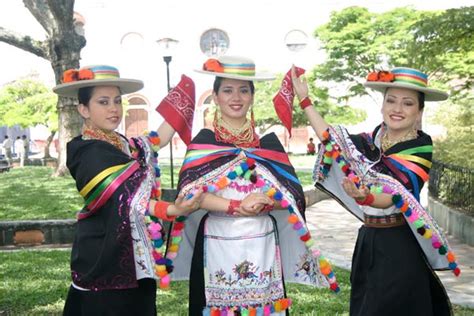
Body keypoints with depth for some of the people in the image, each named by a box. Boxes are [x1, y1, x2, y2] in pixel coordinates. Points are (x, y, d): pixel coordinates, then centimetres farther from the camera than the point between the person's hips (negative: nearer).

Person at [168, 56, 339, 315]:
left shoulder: (268, 141, 6)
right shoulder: (204, 141, 0)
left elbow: (293, 194, 1)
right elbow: (189, 191, -13)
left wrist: (261, 204, -17)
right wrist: (237, 206, -22)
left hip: (262, 244, 2)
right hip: (218, 244, -2)